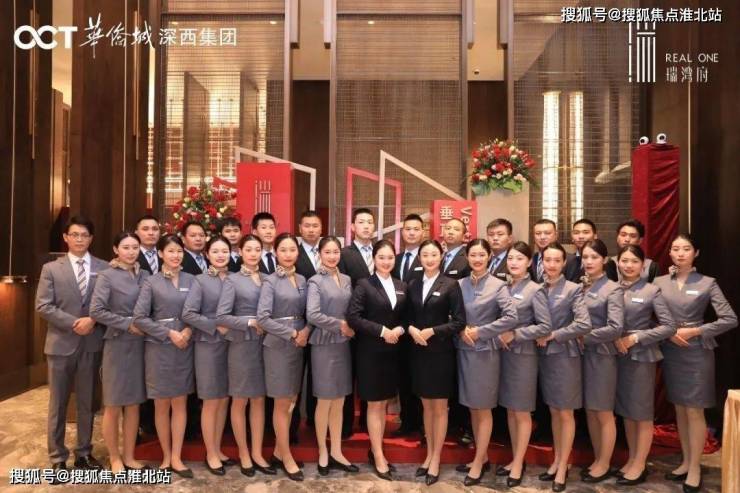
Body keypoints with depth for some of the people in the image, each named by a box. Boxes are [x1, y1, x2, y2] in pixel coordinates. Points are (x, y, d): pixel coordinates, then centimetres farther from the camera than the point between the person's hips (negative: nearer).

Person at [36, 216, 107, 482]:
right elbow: (43, 306, -5)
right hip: (61, 343, 0)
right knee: (58, 404, 9)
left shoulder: (104, 268, 2)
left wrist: (93, 320, -16)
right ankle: (58, 458, 21)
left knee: (87, 402, 12)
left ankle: (84, 453, 26)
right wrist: (73, 323, -15)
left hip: (92, 344, 1)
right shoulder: (51, 268, 2)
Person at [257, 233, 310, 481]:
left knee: (291, 402, 13)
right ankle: (287, 458, 17)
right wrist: (292, 333, -15)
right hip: (278, 346, -6)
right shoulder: (270, 281, -9)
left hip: (299, 345, 6)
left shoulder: (302, 280, 7)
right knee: (282, 404, 4)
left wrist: (306, 330, -11)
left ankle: (279, 452, 27)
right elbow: (262, 318, -17)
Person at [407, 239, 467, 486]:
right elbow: (408, 316, 11)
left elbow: (459, 321, -10)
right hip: (419, 352, 4)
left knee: (440, 408, 7)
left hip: (441, 352, -4)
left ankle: (436, 459, 19)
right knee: (426, 406, 15)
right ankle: (429, 453, 28)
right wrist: (411, 329, -9)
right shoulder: (413, 285, 7)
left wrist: (432, 331, -17)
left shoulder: (450, 284, -6)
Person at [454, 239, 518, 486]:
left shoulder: (498, 285, -7)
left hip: (485, 352, -4)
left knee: (483, 409, 6)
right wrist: (462, 330, -10)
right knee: (473, 408, 13)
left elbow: (511, 318, -18)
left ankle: (478, 463, 17)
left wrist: (480, 331, -16)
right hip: (464, 351, 5)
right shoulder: (460, 284, 5)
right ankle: (482, 457, 28)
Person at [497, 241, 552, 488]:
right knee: (510, 410, 14)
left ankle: (519, 463, 21)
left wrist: (515, 335, -17)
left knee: (522, 412, 7)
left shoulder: (535, 290, -10)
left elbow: (545, 326, -14)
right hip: (503, 352, 5)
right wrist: (499, 334, -7)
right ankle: (515, 459, 28)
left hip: (523, 354, -5)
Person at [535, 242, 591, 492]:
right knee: (553, 412, 15)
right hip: (544, 355, 5)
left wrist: (553, 335, -16)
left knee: (566, 414, 6)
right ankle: (556, 461, 28)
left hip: (565, 355, -4)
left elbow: (584, 324, -19)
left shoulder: (573, 289, -9)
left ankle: (563, 467, 17)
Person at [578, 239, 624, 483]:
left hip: (601, 355, -5)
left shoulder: (613, 289, -9)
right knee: (589, 412, 14)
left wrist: (585, 336, -16)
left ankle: (604, 464, 23)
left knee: (604, 414, 8)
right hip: (581, 353, 5)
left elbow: (616, 328, -18)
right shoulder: (579, 286, 5)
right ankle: (597, 460, 29)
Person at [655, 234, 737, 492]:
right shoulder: (659, 282, 3)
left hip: (697, 352, -3)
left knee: (694, 411, 1)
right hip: (670, 351, 3)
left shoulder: (707, 283, -5)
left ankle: (695, 468, 14)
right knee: (679, 409, 13)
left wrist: (695, 331, -13)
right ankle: (685, 462, 26)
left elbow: (730, 319, -8)